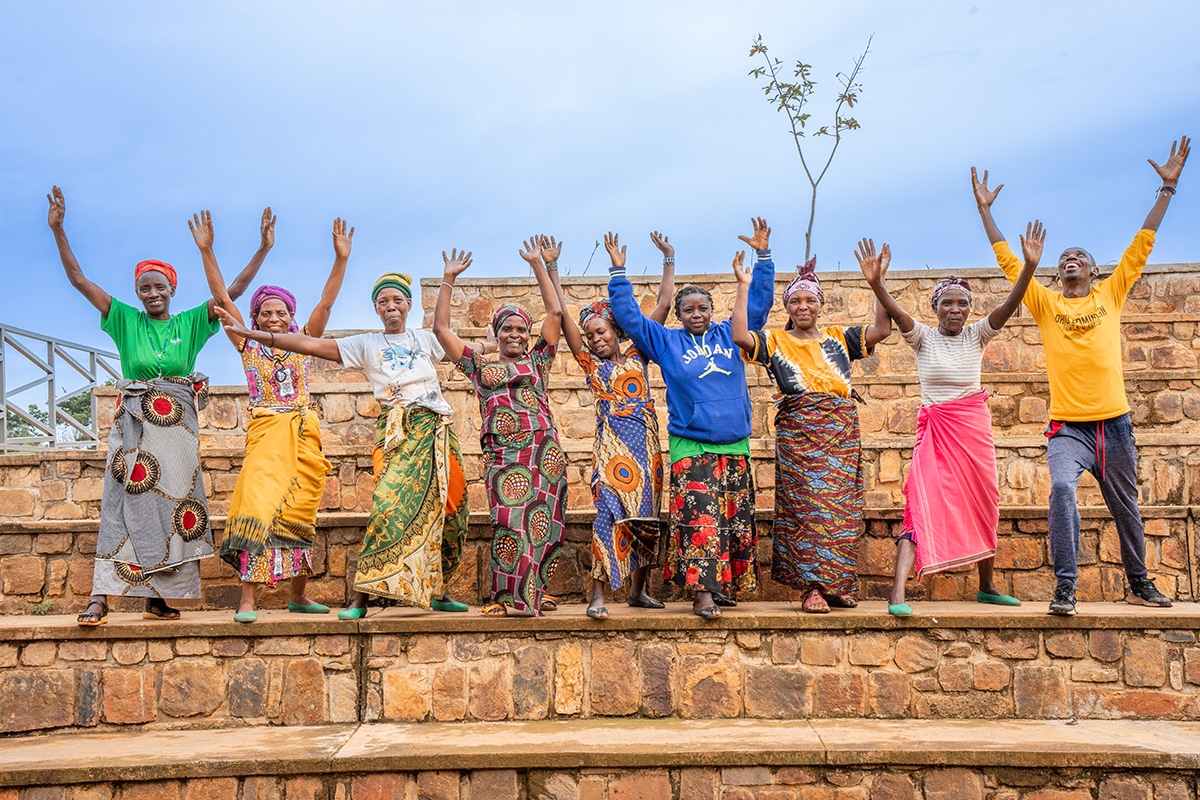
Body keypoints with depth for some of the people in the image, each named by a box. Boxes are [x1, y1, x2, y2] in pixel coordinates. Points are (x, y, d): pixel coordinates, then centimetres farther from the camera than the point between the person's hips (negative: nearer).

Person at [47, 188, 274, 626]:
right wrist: (57, 229, -4)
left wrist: (263, 249, -3)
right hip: (133, 423, -1)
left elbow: (234, 290, 4)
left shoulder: (190, 323, 8)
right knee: (126, 502, -10)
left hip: (178, 425, 1)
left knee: (172, 503, 1)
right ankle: (100, 598, -12)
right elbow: (78, 278, 3)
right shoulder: (125, 320, 7)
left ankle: (157, 597, 7)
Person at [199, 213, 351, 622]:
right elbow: (222, 297, 3)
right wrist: (207, 251, -3)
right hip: (266, 433, -2)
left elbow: (326, 301, 4)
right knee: (258, 509, -14)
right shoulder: (249, 347, 8)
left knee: (299, 514, 7)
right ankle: (247, 600, -15)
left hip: (304, 435, 3)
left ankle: (299, 595, 18)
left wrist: (341, 258, -4)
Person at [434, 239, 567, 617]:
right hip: (503, 455, -1)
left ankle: (533, 592, 12)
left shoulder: (537, 361, 18)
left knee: (542, 524, 0)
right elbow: (441, 328, 14)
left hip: (545, 451, 1)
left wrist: (538, 265, 12)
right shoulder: (480, 366, 17)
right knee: (510, 524, -10)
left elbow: (555, 312, 12)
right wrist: (448, 279, 13)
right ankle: (507, 597, -3)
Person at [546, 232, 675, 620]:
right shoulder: (591, 364, 9)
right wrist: (551, 267, 3)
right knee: (611, 511, -14)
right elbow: (563, 314, 4)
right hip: (612, 441, -3)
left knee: (644, 514, 7)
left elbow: (662, 306, 13)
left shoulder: (637, 355, 12)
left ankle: (638, 590, 19)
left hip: (646, 441, 3)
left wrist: (668, 260, 15)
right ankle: (596, 594, -13)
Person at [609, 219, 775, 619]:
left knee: (735, 518, 5)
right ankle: (702, 592, -14)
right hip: (690, 447, -3)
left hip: (735, 446, 3)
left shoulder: (731, 335, 13)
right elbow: (629, 315, 8)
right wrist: (618, 271, 6)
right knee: (699, 518, -13)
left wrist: (764, 256, 12)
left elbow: (758, 303, 17)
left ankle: (727, 585, 16)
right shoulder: (666, 342, 9)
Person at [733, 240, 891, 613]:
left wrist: (878, 282, 1)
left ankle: (837, 585, 9)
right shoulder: (775, 342, 10)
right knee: (806, 504, -10)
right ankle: (812, 587, -8)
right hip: (798, 431, -3)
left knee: (841, 504, 1)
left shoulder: (839, 338, 17)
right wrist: (743, 287, -6)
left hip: (842, 429, 3)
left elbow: (882, 328, 7)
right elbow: (739, 336, -7)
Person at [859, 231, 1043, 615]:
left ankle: (987, 586, 32)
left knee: (983, 505, 13)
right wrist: (875, 283, -38)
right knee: (922, 506, -16)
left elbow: (1009, 305, -10)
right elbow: (895, 312, -20)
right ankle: (897, 593, -23)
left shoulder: (977, 335, 4)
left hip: (974, 427, 4)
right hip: (934, 429, -3)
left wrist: (1030, 266, -24)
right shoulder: (923, 337, -2)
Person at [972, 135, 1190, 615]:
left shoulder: (1111, 294, 11)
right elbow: (1008, 261, 6)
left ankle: (1139, 584, 32)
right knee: (1062, 489, -25)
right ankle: (1065, 588, -20)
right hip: (1067, 426, -2)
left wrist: (1168, 187, 10)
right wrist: (984, 210, 5)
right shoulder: (1046, 304, 8)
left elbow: (1142, 244, 11)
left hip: (1114, 423, 2)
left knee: (1125, 507, 14)